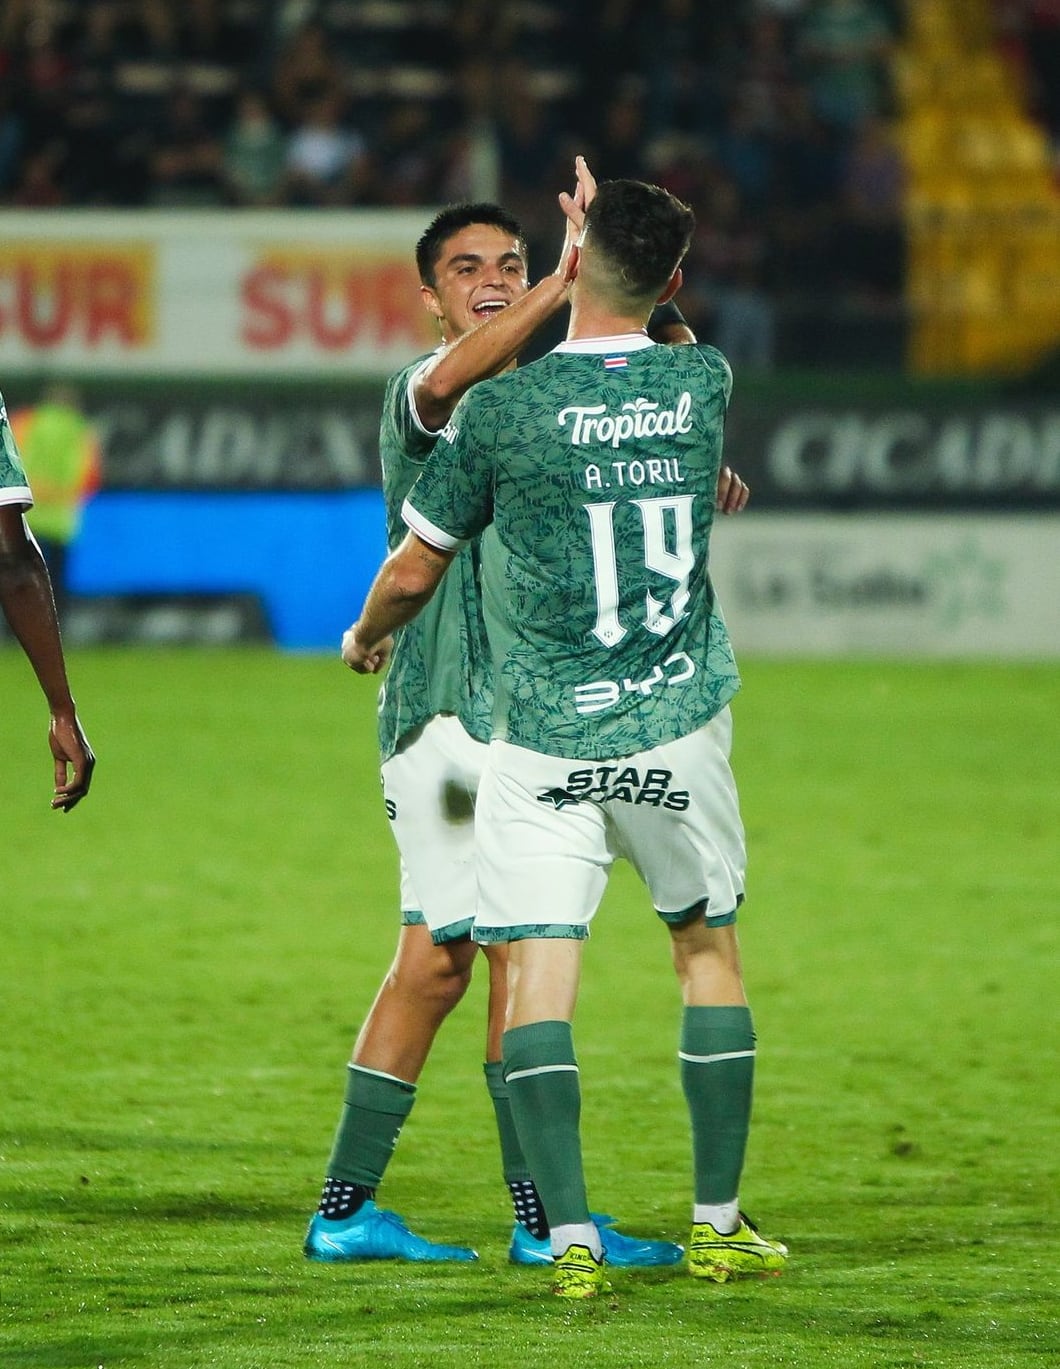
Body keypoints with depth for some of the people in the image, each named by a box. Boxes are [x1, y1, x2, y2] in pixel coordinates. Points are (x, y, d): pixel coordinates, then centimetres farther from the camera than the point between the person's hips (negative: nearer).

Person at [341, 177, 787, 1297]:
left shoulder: (501, 410, -11)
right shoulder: (703, 383, -3)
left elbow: (413, 573, 0)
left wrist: (366, 638, 21)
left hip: (545, 739, -3)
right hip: (679, 725, 3)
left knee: (536, 971, -2)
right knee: (708, 948, 17)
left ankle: (570, 1239, -11)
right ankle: (719, 1225, 20)